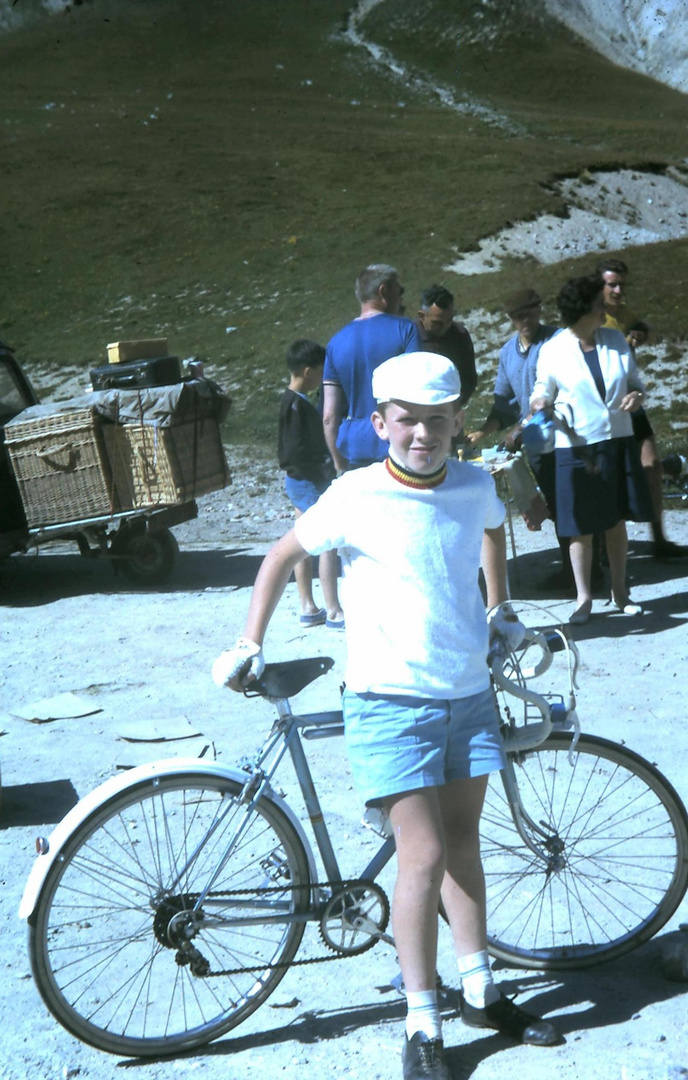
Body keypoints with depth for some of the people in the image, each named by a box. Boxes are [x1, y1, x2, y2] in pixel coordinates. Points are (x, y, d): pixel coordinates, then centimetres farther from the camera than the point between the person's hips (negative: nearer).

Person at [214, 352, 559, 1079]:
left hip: (468, 695, 5)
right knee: (423, 855, -6)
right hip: (390, 700, -5)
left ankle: (479, 991, 32)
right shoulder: (356, 497, -12)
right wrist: (248, 647, -1)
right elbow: (282, 558, 0)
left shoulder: (475, 486, 0)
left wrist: (500, 610, 25)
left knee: (462, 842, 16)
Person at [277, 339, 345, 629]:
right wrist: (324, 474, -17)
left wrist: (326, 469, 12)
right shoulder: (297, 405, -19)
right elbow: (296, 452, -24)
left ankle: (308, 608, 20)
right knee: (329, 545, -5)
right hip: (310, 484, -10)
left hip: (298, 483, 10)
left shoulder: (291, 400, 10)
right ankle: (334, 612, -1)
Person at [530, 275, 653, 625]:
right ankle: (583, 598, 16)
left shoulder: (616, 341, 5)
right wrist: (540, 406, -22)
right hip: (576, 448, -3)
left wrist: (637, 395, -8)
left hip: (618, 442, 4)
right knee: (581, 527, 2)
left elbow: (635, 382, 14)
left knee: (617, 521, 11)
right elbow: (542, 395, 1)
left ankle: (620, 592, 25)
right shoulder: (552, 350, -6)